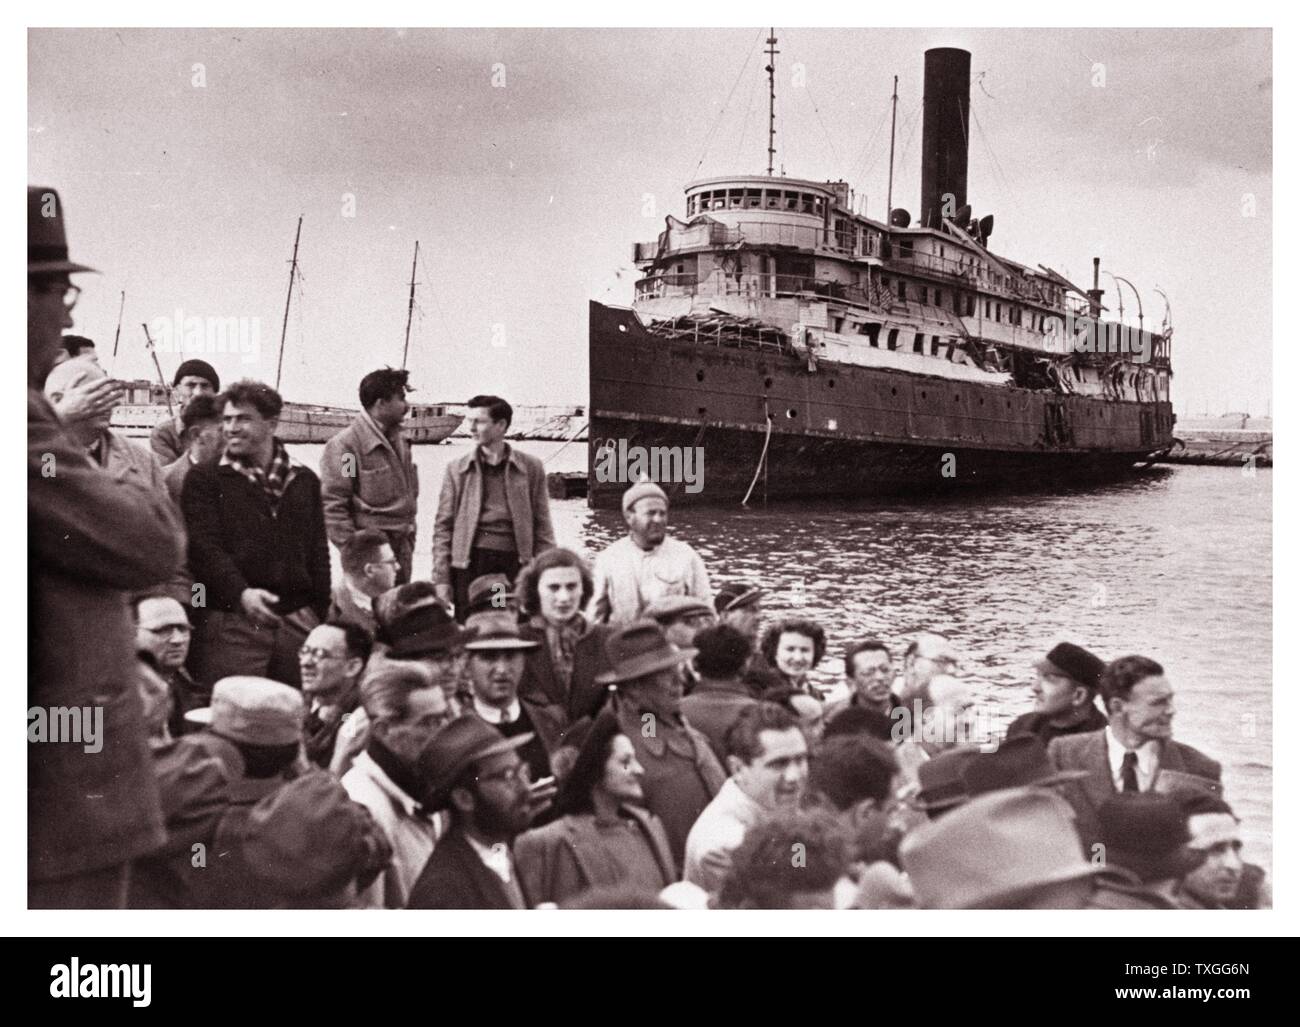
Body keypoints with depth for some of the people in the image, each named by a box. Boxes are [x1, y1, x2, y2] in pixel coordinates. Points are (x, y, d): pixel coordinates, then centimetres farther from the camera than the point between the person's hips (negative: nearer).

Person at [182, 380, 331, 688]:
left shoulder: (304, 480, 16)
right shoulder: (204, 479, 4)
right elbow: (203, 546, -7)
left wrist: (321, 618, 10)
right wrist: (240, 593, -23)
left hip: (298, 620, 4)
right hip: (233, 620, -3)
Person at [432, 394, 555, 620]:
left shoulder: (531, 468, 6)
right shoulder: (457, 469, 8)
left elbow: (542, 528, 7)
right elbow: (443, 528, 7)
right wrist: (441, 579, 0)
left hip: (516, 563, 0)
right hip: (470, 561, 1)